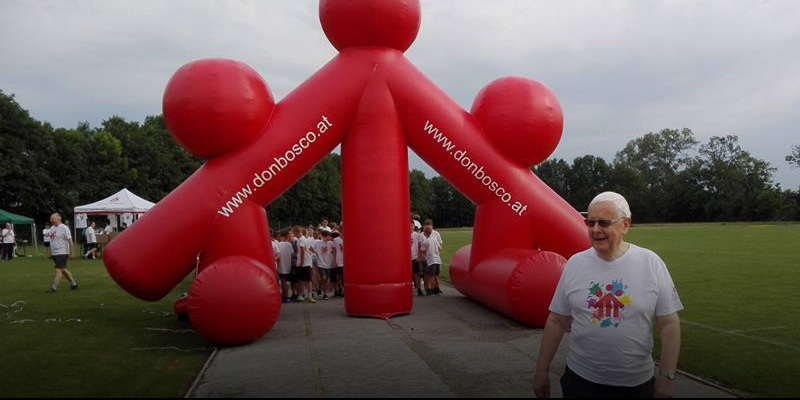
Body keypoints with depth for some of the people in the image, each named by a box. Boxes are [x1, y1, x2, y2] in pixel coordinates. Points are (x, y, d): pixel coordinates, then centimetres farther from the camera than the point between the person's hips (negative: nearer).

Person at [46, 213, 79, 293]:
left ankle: (54, 288, -1)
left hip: (62, 253, -8)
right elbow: (51, 241, 18)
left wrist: (71, 253, -14)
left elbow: (70, 241, -13)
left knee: (58, 270, -7)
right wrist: (50, 253, 17)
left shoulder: (64, 228, -12)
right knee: (63, 270, 13)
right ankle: (74, 284, 23)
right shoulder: (52, 228, 11)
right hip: (54, 253, 8)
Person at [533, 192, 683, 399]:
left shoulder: (651, 263, -6)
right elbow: (557, 321, 0)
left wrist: (667, 376, -6)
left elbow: (668, 323, -3)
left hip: (637, 383, 0)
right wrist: (542, 371, 2)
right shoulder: (575, 263, -3)